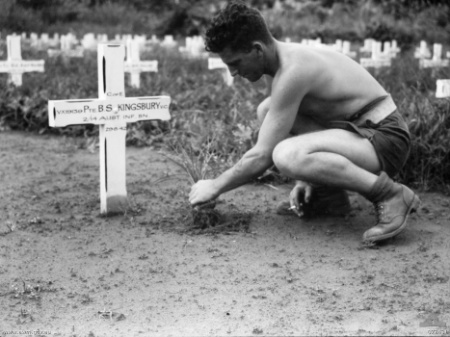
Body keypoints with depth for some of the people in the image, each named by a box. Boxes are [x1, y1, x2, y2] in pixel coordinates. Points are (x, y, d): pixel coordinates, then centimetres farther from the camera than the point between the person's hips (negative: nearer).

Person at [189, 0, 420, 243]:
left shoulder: (292, 71, -23)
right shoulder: (285, 59, 6)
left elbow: (261, 158, -21)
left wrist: (214, 187, -7)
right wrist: (306, 177, 6)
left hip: (386, 139, -10)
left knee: (286, 156, -33)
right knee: (266, 111, 9)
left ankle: (391, 195, -18)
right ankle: (329, 192, 12)